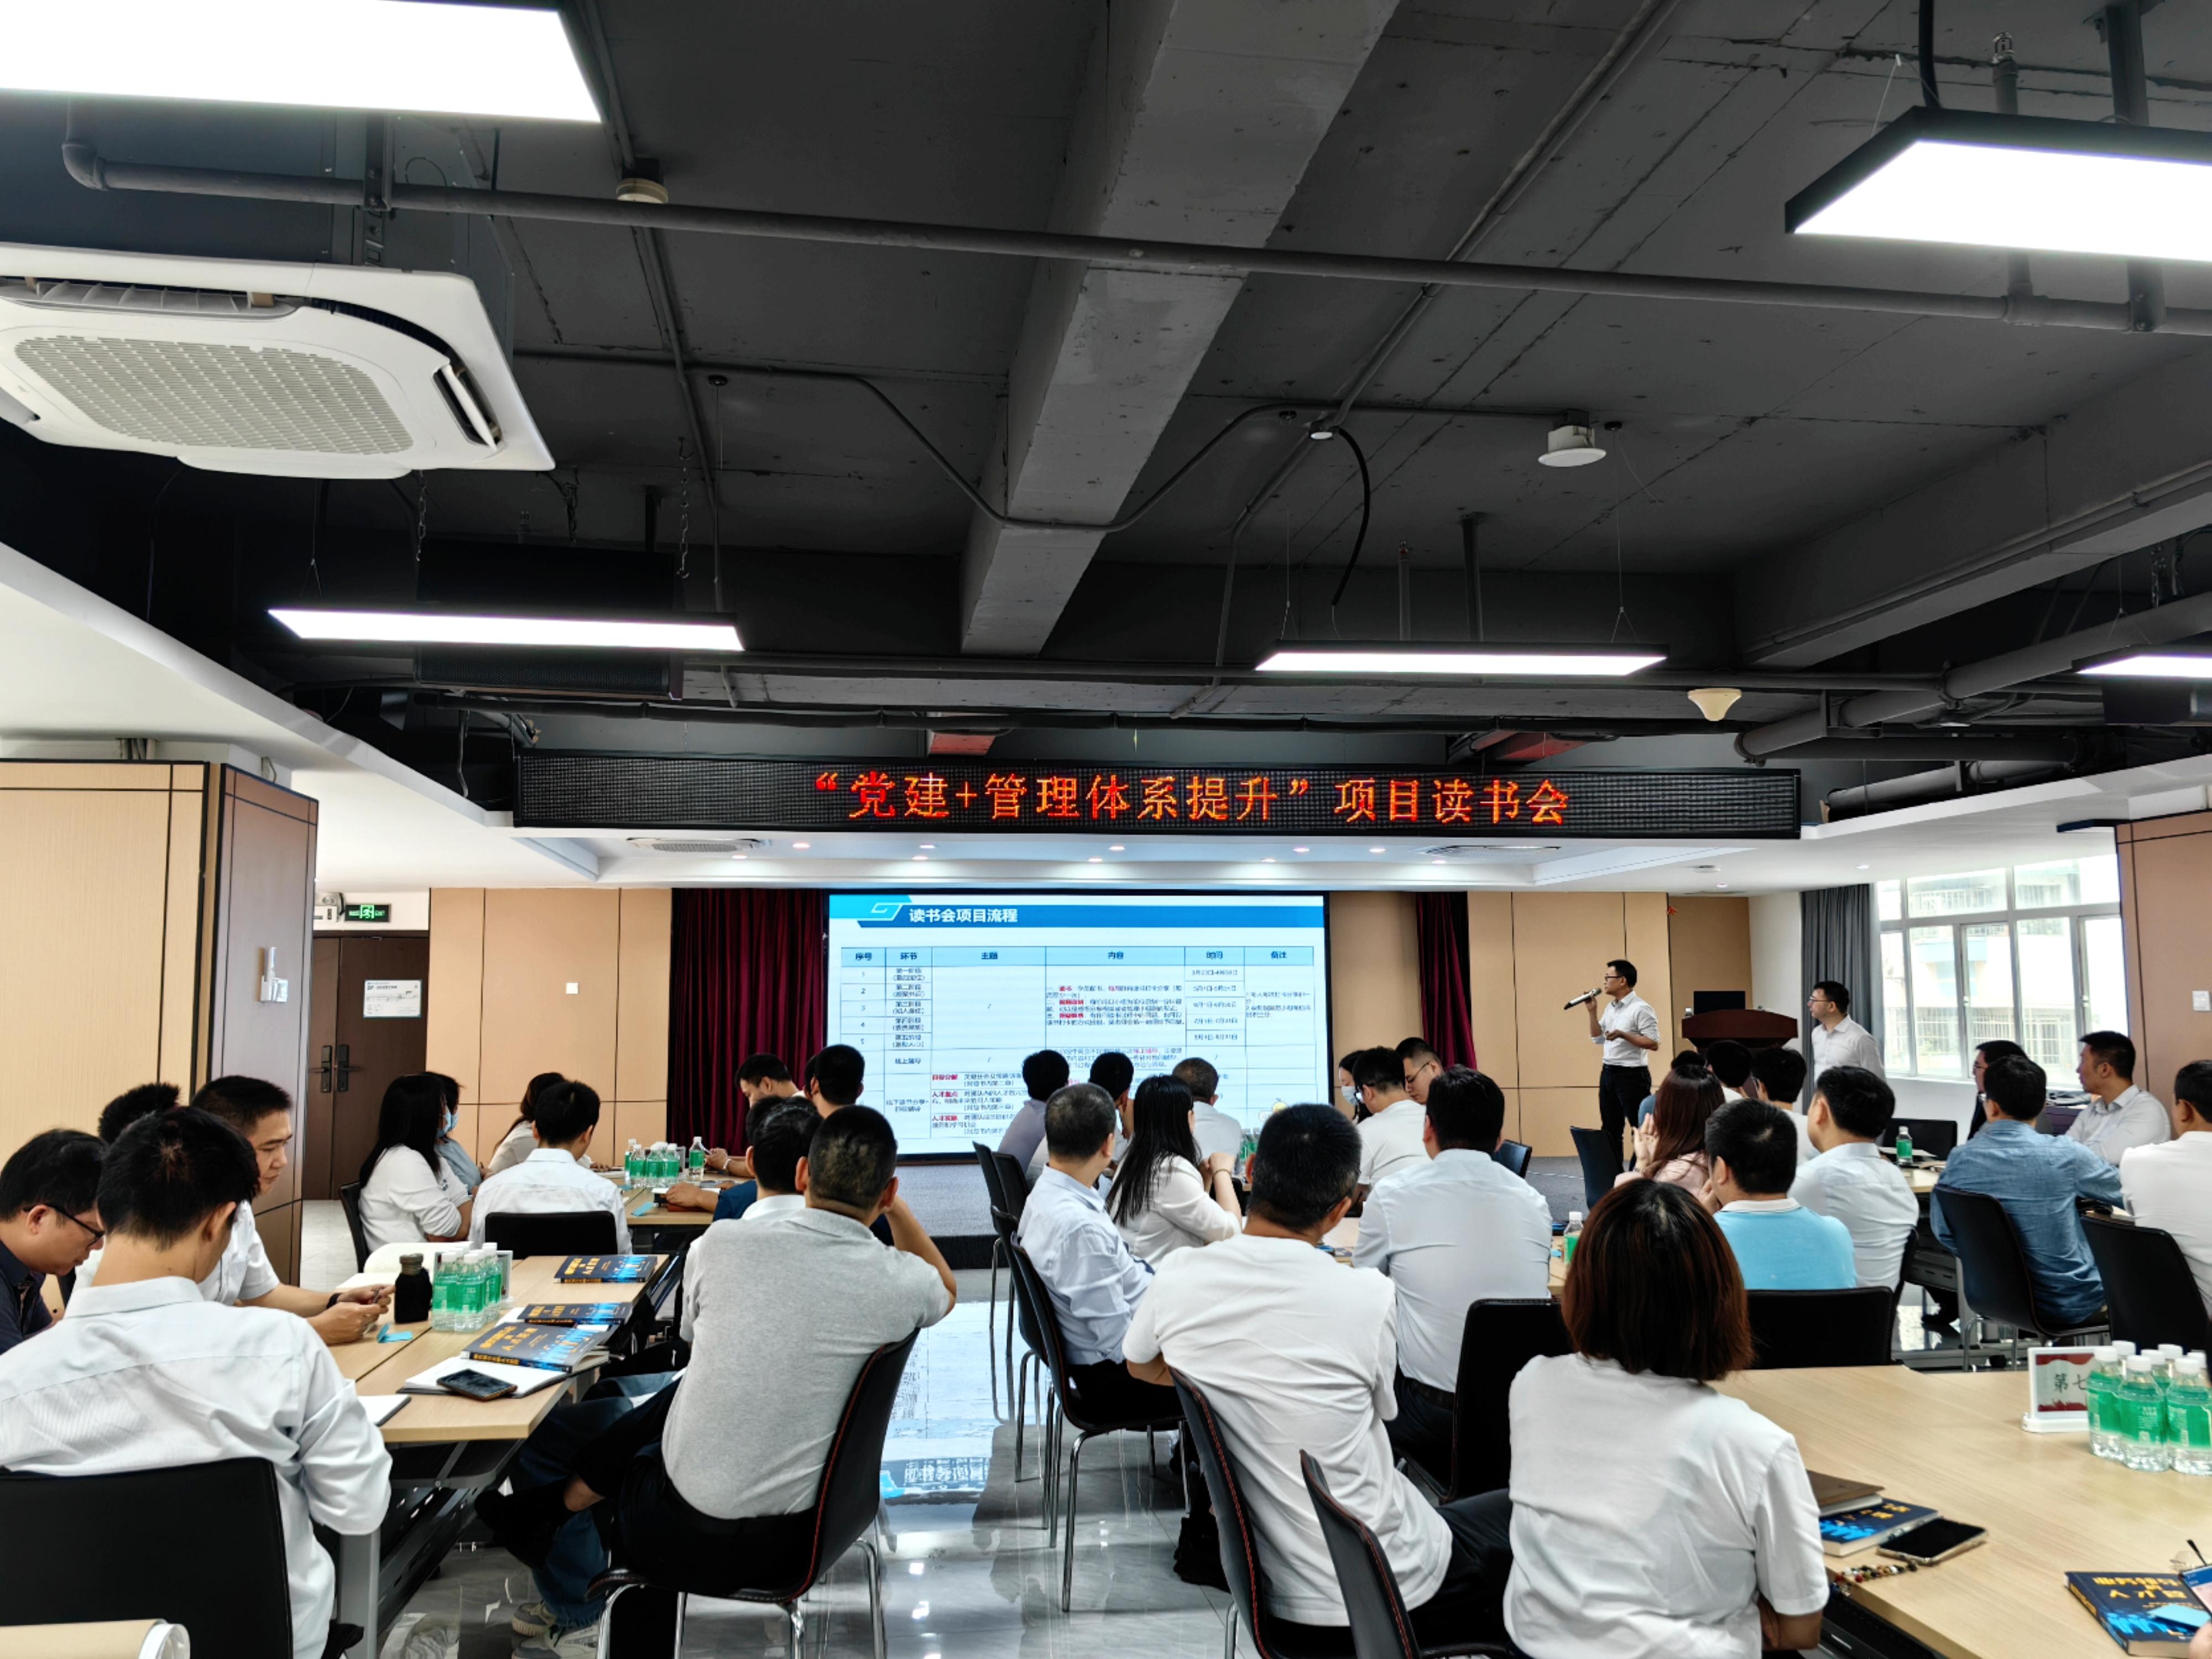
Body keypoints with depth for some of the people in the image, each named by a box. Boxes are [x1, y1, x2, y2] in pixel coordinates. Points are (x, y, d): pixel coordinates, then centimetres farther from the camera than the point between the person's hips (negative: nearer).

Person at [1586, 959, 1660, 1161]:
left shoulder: (1641, 1009, -14)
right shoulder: (1611, 1007, 12)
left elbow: (1654, 1044, -18)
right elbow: (1598, 1039, 16)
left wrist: (1623, 1035, -24)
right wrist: (1592, 1012, 6)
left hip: (1632, 1075, -9)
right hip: (1608, 1073, 9)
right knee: (1609, 1130, 14)